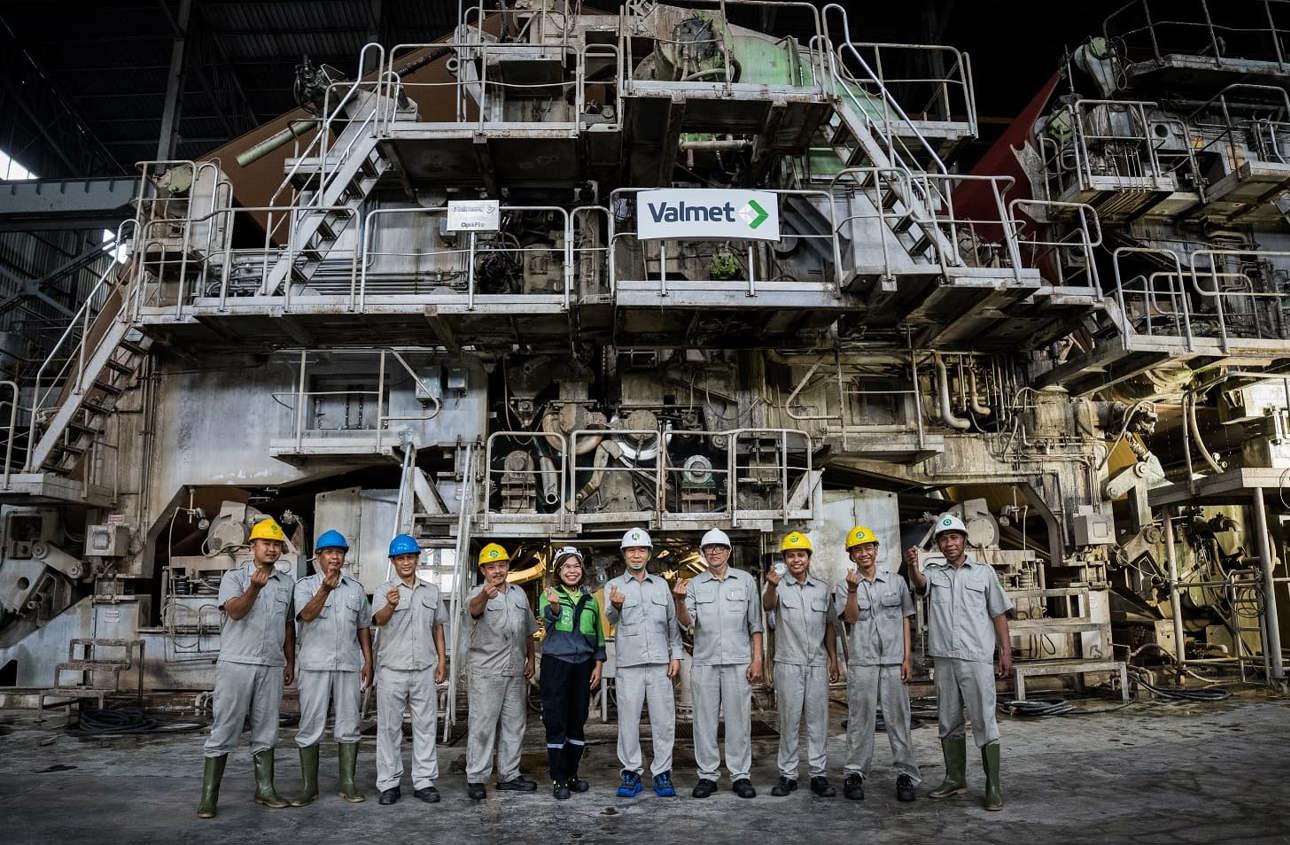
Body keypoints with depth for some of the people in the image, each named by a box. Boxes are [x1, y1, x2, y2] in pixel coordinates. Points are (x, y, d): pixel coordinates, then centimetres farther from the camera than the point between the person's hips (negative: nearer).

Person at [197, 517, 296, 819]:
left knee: (266, 731, 10)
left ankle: (265, 790, 18)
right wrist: (254, 587, -33)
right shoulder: (234, 577, 0)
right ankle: (208, 796, 7)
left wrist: (290, 662, 13)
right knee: (224, 729, 0)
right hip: (236, 664, -3)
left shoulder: (288, 583, 10)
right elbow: (235, 611, -17)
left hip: (272, 667, 4)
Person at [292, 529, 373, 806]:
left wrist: (368, 661, 8)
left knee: (349, 725, 5)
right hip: (315, 666, -3)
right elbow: (307, 614, -17)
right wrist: (326, 588, -33)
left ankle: (347, 783, 14)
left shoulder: (356, 589, 13)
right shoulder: (305, 585, 2)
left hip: (349, 666, 3)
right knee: (310, 727, 3)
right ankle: (310, 787, 13)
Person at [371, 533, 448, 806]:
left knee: (425, 726, 7)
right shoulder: (384, 591, -2)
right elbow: (379, 619, -22)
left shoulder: (432, 591, 10)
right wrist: (391, 605, -45)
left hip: (425, 669, 3)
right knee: (389, 727, 5)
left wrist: (442, 660, 7)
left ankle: (424, 781, 15)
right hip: (392, 669, -3)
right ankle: (389, 784, 14)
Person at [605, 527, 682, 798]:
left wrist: (675, 654, 6)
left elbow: (672, 622, 15)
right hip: (628, 664, -2)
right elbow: (611, 618, -13)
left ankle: (662, 772, 14)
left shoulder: (661, 585, 13)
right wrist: (616, 607, -36)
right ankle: (631, 772, 14)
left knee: (663, 720, 3)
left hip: (660, 663, 2)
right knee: (628, 720, 3)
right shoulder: (614, 586, 4)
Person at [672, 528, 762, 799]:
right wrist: (680, 601, -24)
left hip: (738, 662, -1)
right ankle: (707, 774, 16)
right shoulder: (694, 584, 6)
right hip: (704, 662, 1)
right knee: (704, 720, 5)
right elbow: (687, 622, -4)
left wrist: (757, 659, -1)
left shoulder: (746, 580, 5)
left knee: (739, 719, 3)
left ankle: (740, 774, 14)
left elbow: (755, 624, 5)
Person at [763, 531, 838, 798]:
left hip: (817, 665, 3)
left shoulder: (822, 588, 8)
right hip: (788, 664, -3)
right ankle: (787, 774, 12)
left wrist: (834, 660, 11)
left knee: (817, 720, 6)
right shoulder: (779, 586, -3)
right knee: (789, 720, 4)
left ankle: (819, 774, 14)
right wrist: (771, 586, -48)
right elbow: (768, 605, -26)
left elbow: (829, 626, 15)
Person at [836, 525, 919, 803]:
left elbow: (905, 621, 10)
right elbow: (851, 618, -8)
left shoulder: (896, 581, 9)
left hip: (893, 662, 1)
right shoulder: (845, 586, 6)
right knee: (860, 719, 3)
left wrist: (907, 658, 4)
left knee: (898, 718, 3)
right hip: (861, 662, -1)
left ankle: (906, 774, 11)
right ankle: (855, 773, 10)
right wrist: (853, 590, -22)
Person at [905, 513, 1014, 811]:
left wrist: (1006, 652, -1)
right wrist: (912, 565, -39)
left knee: (984, 722, -3)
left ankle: (994, 787, 4)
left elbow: (999, 614, 7)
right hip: (943, 658, 3)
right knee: (948, 721, 11)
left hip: (977, 658, -3)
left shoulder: (984, 572, 5)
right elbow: (920, 583, -17)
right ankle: (955, 779, 23)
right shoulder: (934, 571, 7)